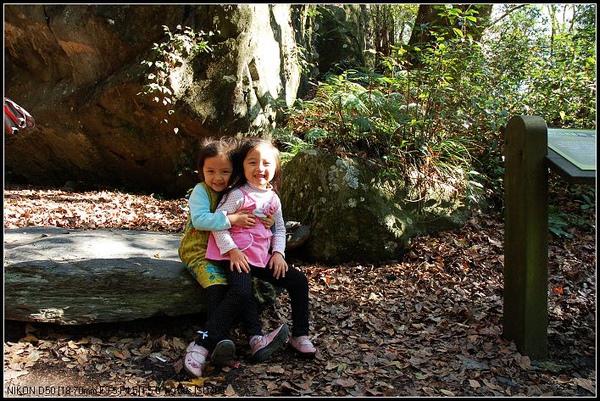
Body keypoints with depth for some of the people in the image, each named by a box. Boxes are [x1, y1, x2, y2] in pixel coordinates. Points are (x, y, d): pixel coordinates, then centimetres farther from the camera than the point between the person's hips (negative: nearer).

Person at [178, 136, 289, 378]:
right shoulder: (201, 191, -6)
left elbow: (249, 227, 16)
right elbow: (200, 219, -24)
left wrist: (266, 224, -7)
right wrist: (231, 219, -32)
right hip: (199, 252, -5)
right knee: (218, 288, -28)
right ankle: (219, 342, -33)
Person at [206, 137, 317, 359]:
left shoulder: (273, 198, 12)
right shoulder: (238, 194, -8)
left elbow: (279, 229, 20)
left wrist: (278, 252, 4)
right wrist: (231, 250, -19)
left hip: (263, 257, 7)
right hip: (238, 257, -7)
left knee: (299, 281, 2)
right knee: (241, 293, -30)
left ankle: (299, 336, 12)